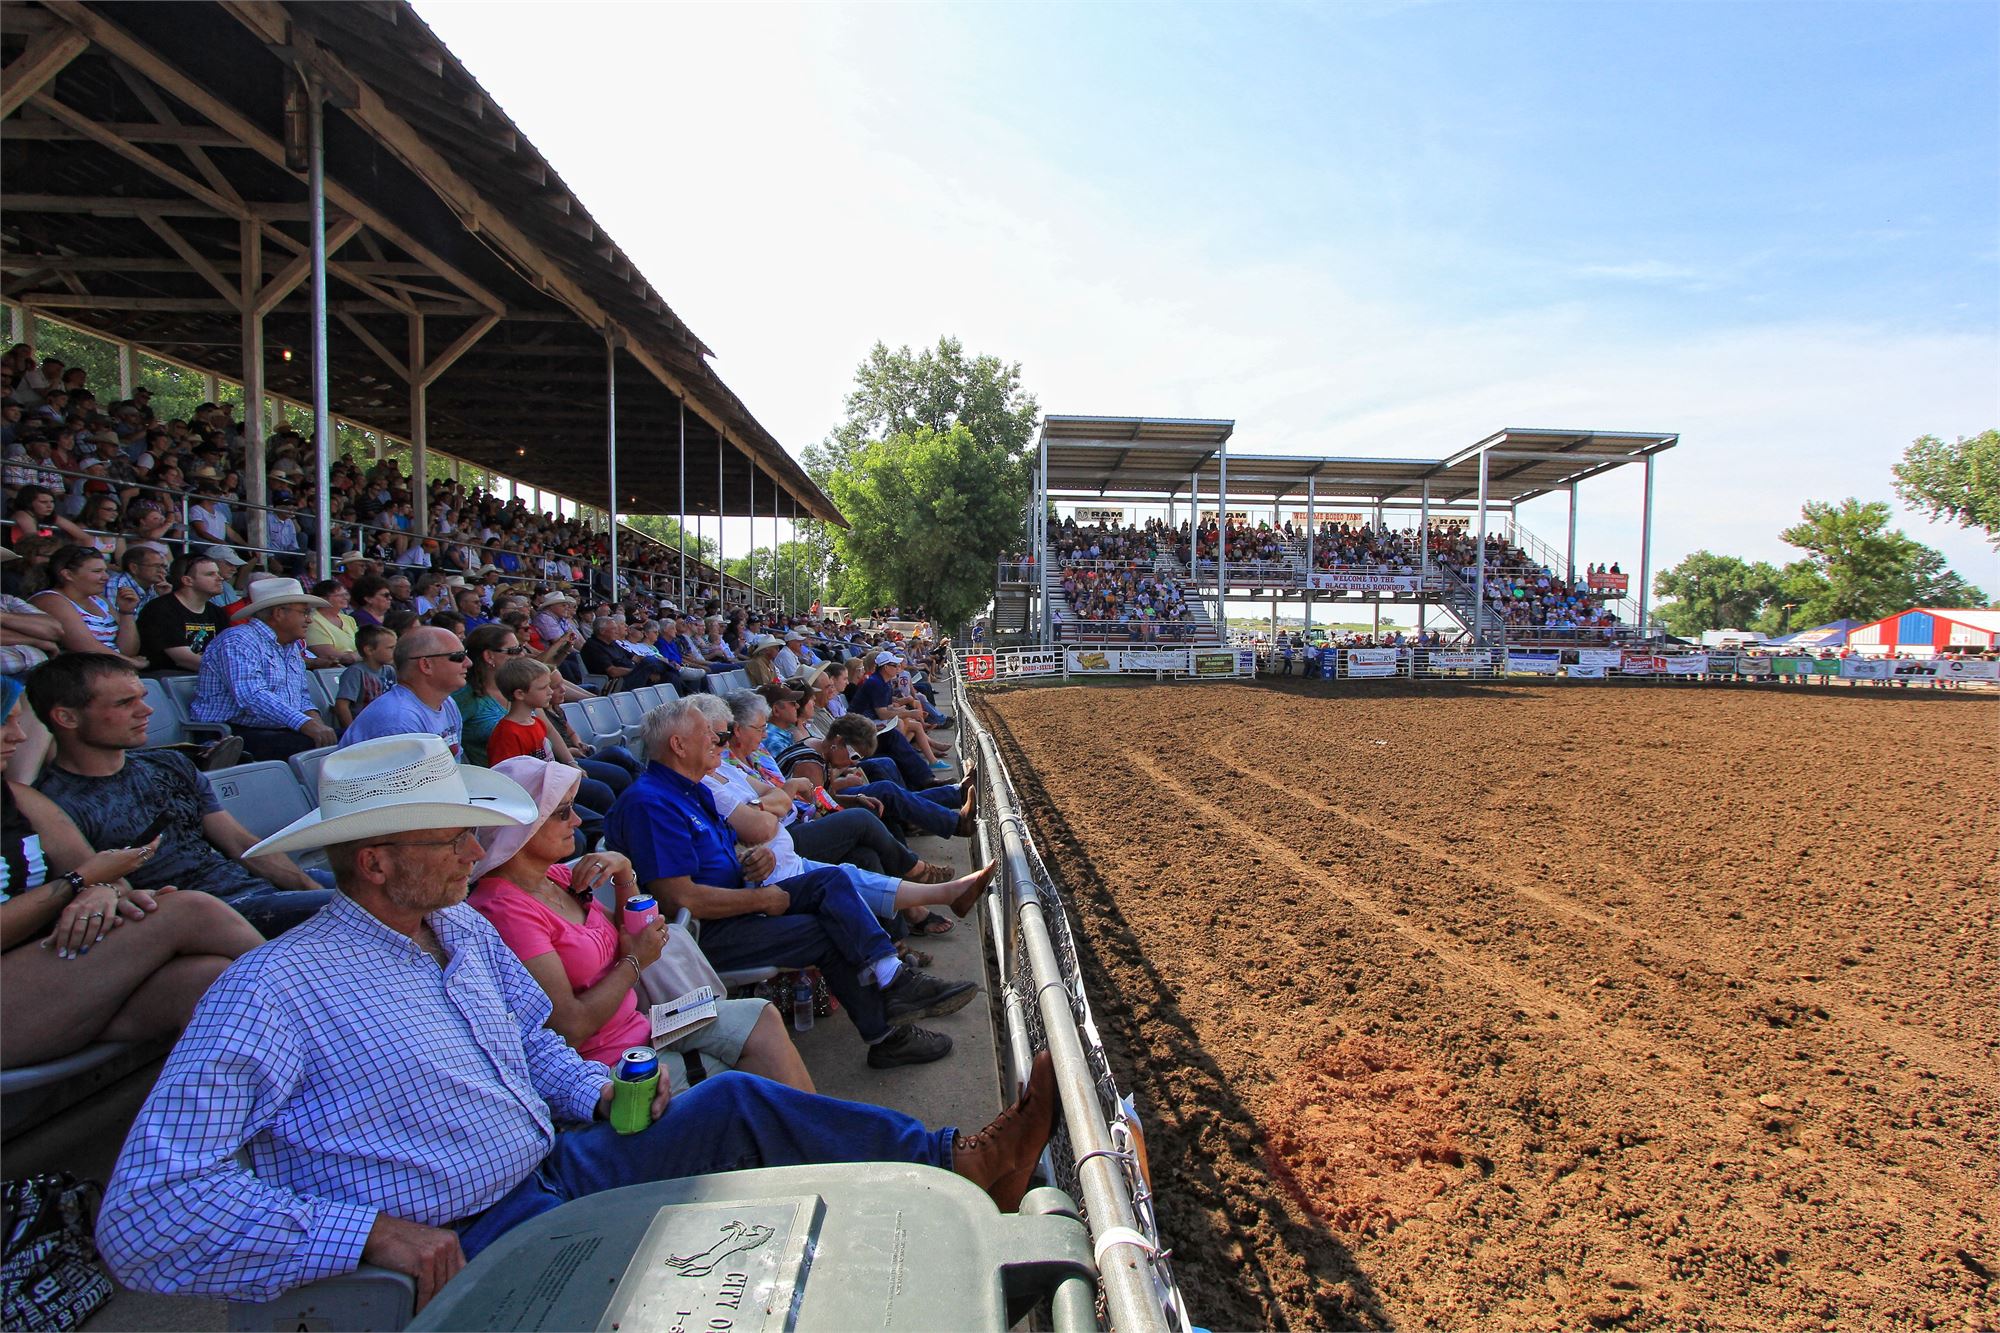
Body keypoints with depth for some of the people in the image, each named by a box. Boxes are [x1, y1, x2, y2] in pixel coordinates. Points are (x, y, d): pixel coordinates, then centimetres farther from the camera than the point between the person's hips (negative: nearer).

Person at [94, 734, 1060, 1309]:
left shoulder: (467, 931, 9)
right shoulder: (275, 992, -16)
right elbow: (145, 1213, -20)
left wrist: (599, 1094, 0)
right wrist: (373, 1230, -26)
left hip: (562, 1168, 8)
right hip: (466, 1245, -7)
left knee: (731, 1103, -8)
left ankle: (958, 1162, 0)